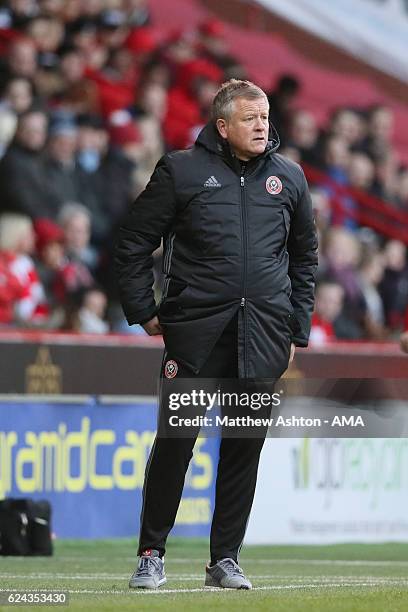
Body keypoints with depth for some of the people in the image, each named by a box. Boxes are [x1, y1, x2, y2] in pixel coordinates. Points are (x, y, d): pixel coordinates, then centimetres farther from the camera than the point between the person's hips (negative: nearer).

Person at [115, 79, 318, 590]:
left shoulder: (288, 177, 12)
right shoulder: (181, 171, 0)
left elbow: (304, 255, 22)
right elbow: (133, 243, 5)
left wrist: (296, 328, 17)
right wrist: (144, 313, 1)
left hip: (263, 336, 3)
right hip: (195, 329, -3)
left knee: (246, 446, 6)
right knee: (175, 440, -4)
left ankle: (225, 558, 14)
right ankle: (151, 553, 8)